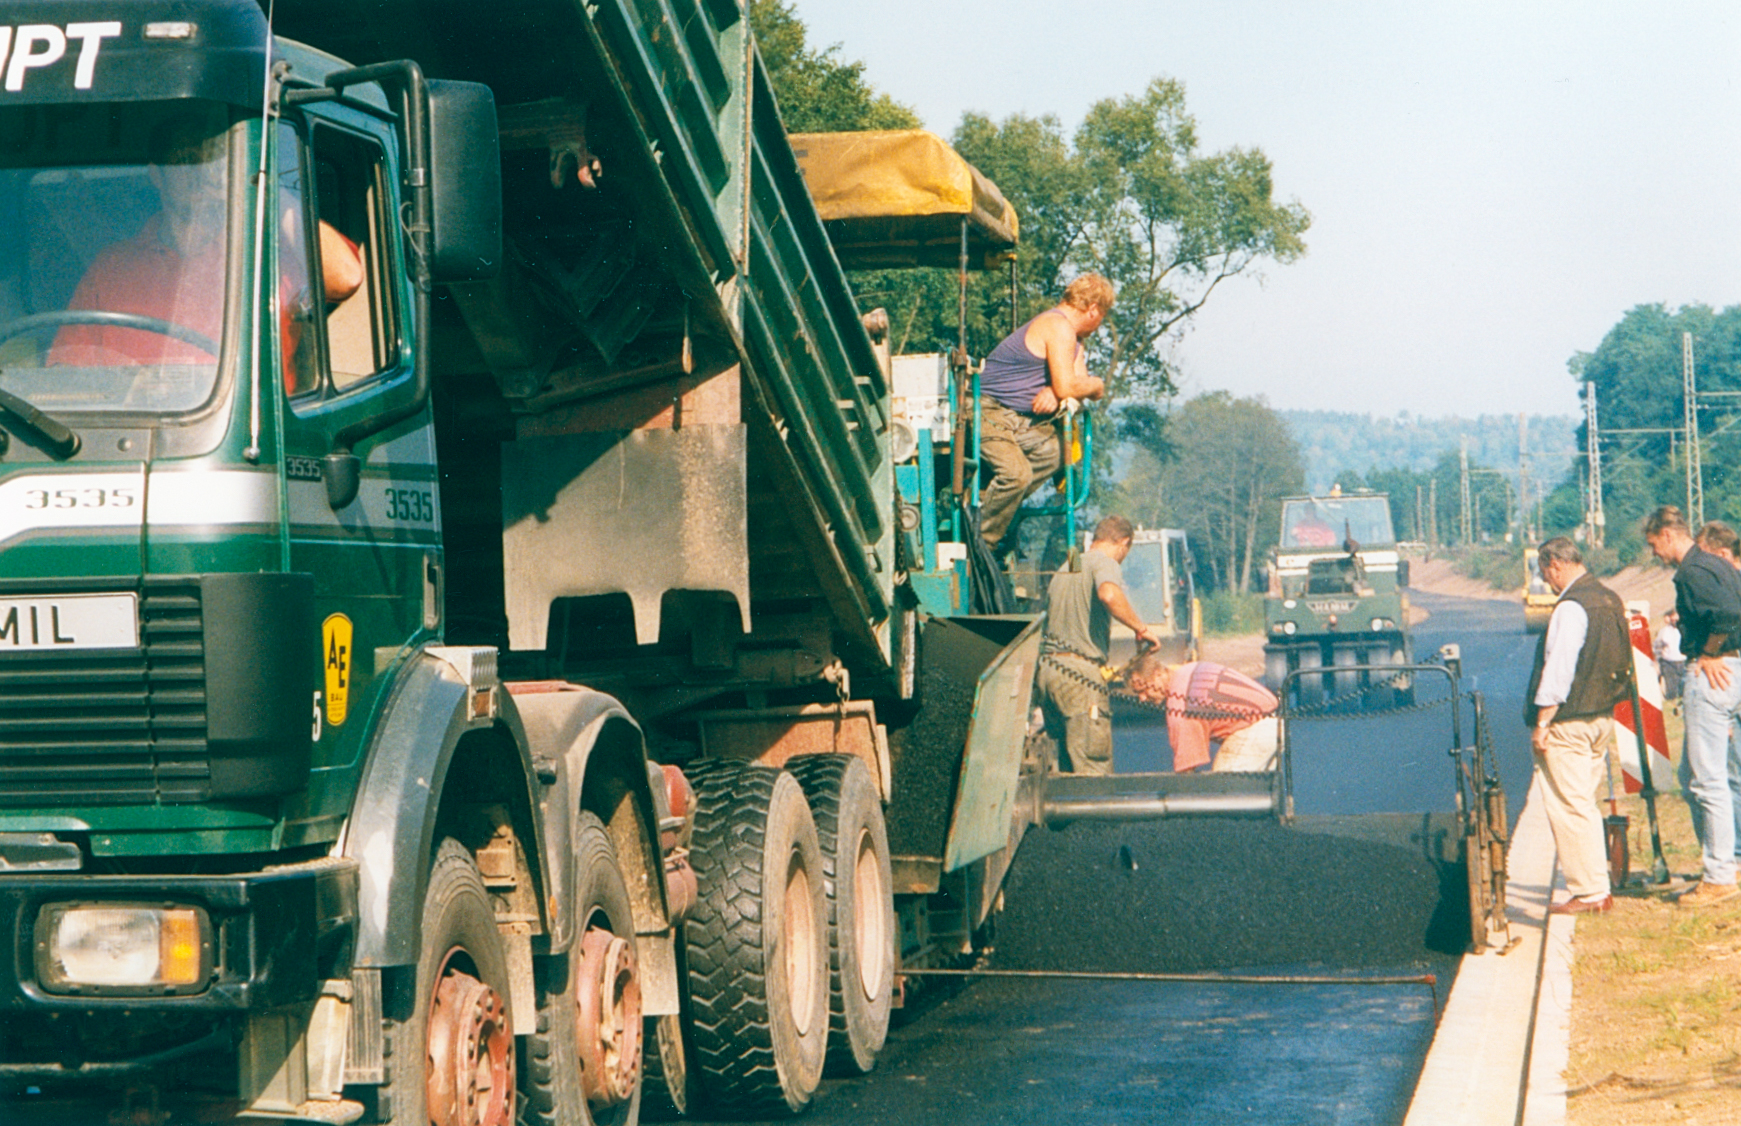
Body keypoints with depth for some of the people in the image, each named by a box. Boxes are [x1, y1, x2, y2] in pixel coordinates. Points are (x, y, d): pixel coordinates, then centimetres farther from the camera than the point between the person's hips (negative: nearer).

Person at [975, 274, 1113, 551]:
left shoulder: (1073, 336, 19)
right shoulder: (1058, 327, -15)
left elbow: (1078, 383, 13)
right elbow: (1067, 387, -22)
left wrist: (1054, 393, -11)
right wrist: (1097, 386, -1)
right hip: (988, 414, -10)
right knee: (1017, 473, -28)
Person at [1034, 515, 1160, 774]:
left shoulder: (1064, 570, 25)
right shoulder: (1104, 563, -2)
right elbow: (1109, 595, -26)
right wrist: (1140, 628, -14)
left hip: (1047, 667, 8)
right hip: (1080, 672, -8)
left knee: (1068, 766, 11)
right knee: (1094, 771, -11)